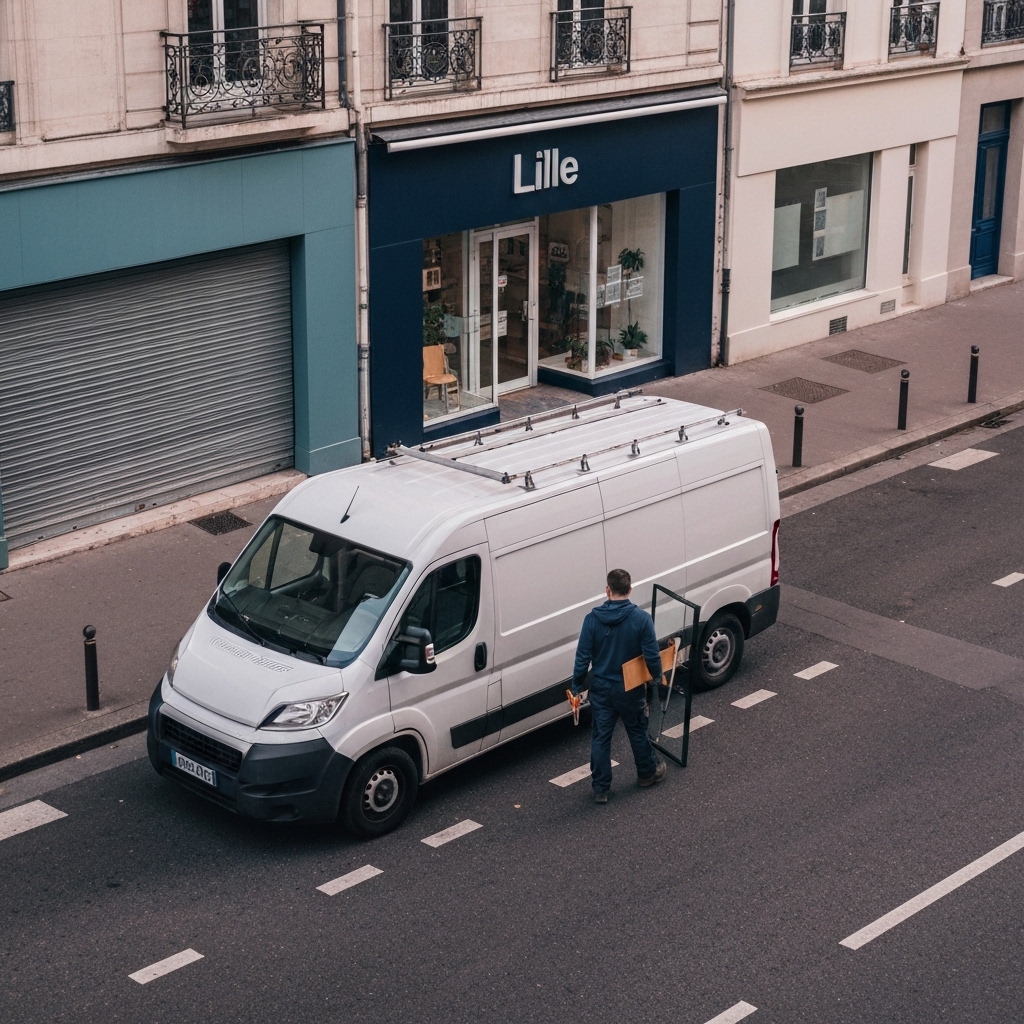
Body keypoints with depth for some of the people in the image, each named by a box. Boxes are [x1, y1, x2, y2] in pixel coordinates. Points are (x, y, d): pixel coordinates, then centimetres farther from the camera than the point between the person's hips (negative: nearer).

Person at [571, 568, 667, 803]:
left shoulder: (593, 618, -13)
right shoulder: (641, 618, -16)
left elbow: (583, 657, -10)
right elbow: (652, 655, -13)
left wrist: (576, 686, 1)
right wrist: (656, 677, 7)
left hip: (601, 688, 0)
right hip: (631, 688, 0)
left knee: (600, 737, 10)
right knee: (637, 732, 21)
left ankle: (600, 789, 15)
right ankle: (647, 773, 40)